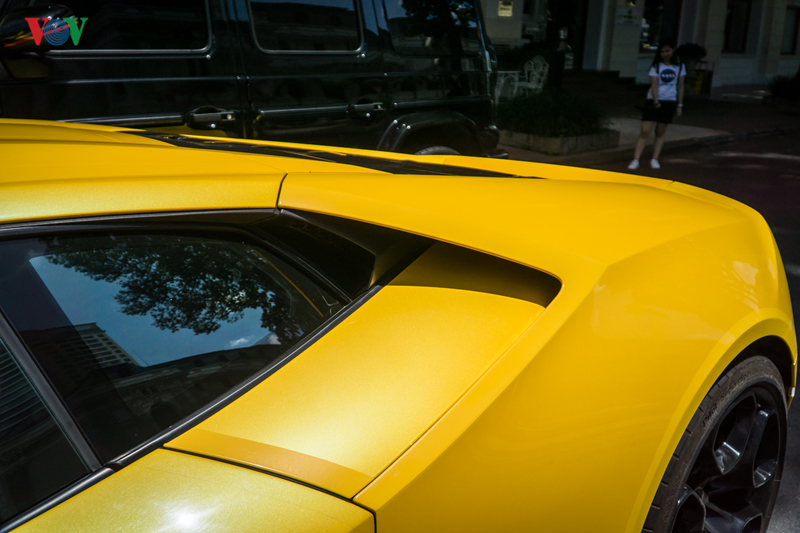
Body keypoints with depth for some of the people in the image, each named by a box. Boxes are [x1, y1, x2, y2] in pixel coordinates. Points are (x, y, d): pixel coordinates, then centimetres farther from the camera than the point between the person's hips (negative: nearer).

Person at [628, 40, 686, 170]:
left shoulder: (679, 66, 5)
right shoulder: (656, 66, -1)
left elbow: (680, 86, 9)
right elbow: (654, 85, -10)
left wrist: (680, 104, 5)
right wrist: (656, 101, -25)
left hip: (670, 102, 2)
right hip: (654, 101, -2)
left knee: (660, 132, 7)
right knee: (645, 132, -9)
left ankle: (655, 159, 14)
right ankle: (635, 160, -10)